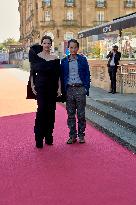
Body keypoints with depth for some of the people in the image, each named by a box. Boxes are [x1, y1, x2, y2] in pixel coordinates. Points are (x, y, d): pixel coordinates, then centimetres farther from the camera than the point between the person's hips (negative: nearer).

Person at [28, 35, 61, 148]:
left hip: (52, 86, 3)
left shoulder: (55, 58, 8)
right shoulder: (36, 56, 3)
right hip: (40, 86, -2)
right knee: (41, 109, -11)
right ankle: (39, 139, -5)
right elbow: (32, 72, 4)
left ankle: (49, 137, 15)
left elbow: (58, 75, 8)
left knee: (51, 111, 4)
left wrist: (59, 87, 2)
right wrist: (32, 85, -5)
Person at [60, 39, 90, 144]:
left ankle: (81, 135, 15)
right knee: (70, 114, 6)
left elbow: (87, 74, 3)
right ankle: (72, 135, 16)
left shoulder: (83, 59, 3)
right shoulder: (64, 61, 6)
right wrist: (63, 90, 1)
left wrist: (86, 88, -5)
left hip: (80, 89, -1)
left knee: (81, 114, 4)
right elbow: (62, 76, 8)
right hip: (69, 89, 2)